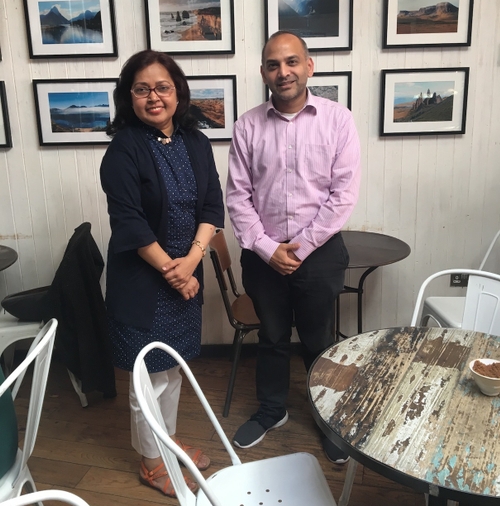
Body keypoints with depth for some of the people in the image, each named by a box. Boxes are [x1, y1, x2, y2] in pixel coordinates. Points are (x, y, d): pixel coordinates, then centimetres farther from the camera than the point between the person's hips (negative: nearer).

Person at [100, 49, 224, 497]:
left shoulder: (196, 142, 3)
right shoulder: (125, 148, -13)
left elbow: (212, 206, 1)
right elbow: (128, 223, -17)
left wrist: (191, 260, -13)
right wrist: (171, 271, -14)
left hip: (187, 272, 6)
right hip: (142, 278, -5)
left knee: (174, 363, 20)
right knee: (151, 373, 8)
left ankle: (168, 438, 43)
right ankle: (151, 462, 30)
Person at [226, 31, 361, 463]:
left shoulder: (337, 119, -6)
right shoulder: (248, 125, -1)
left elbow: (344, 193, -9)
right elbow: (238, 195, -2)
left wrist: (301, 247, -12)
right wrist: (267, 248, -11)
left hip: (319, 253, -1)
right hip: (263, 255, 2)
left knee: (319, 342, 13)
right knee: (272, 338, 18)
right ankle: (271, 410, 41)